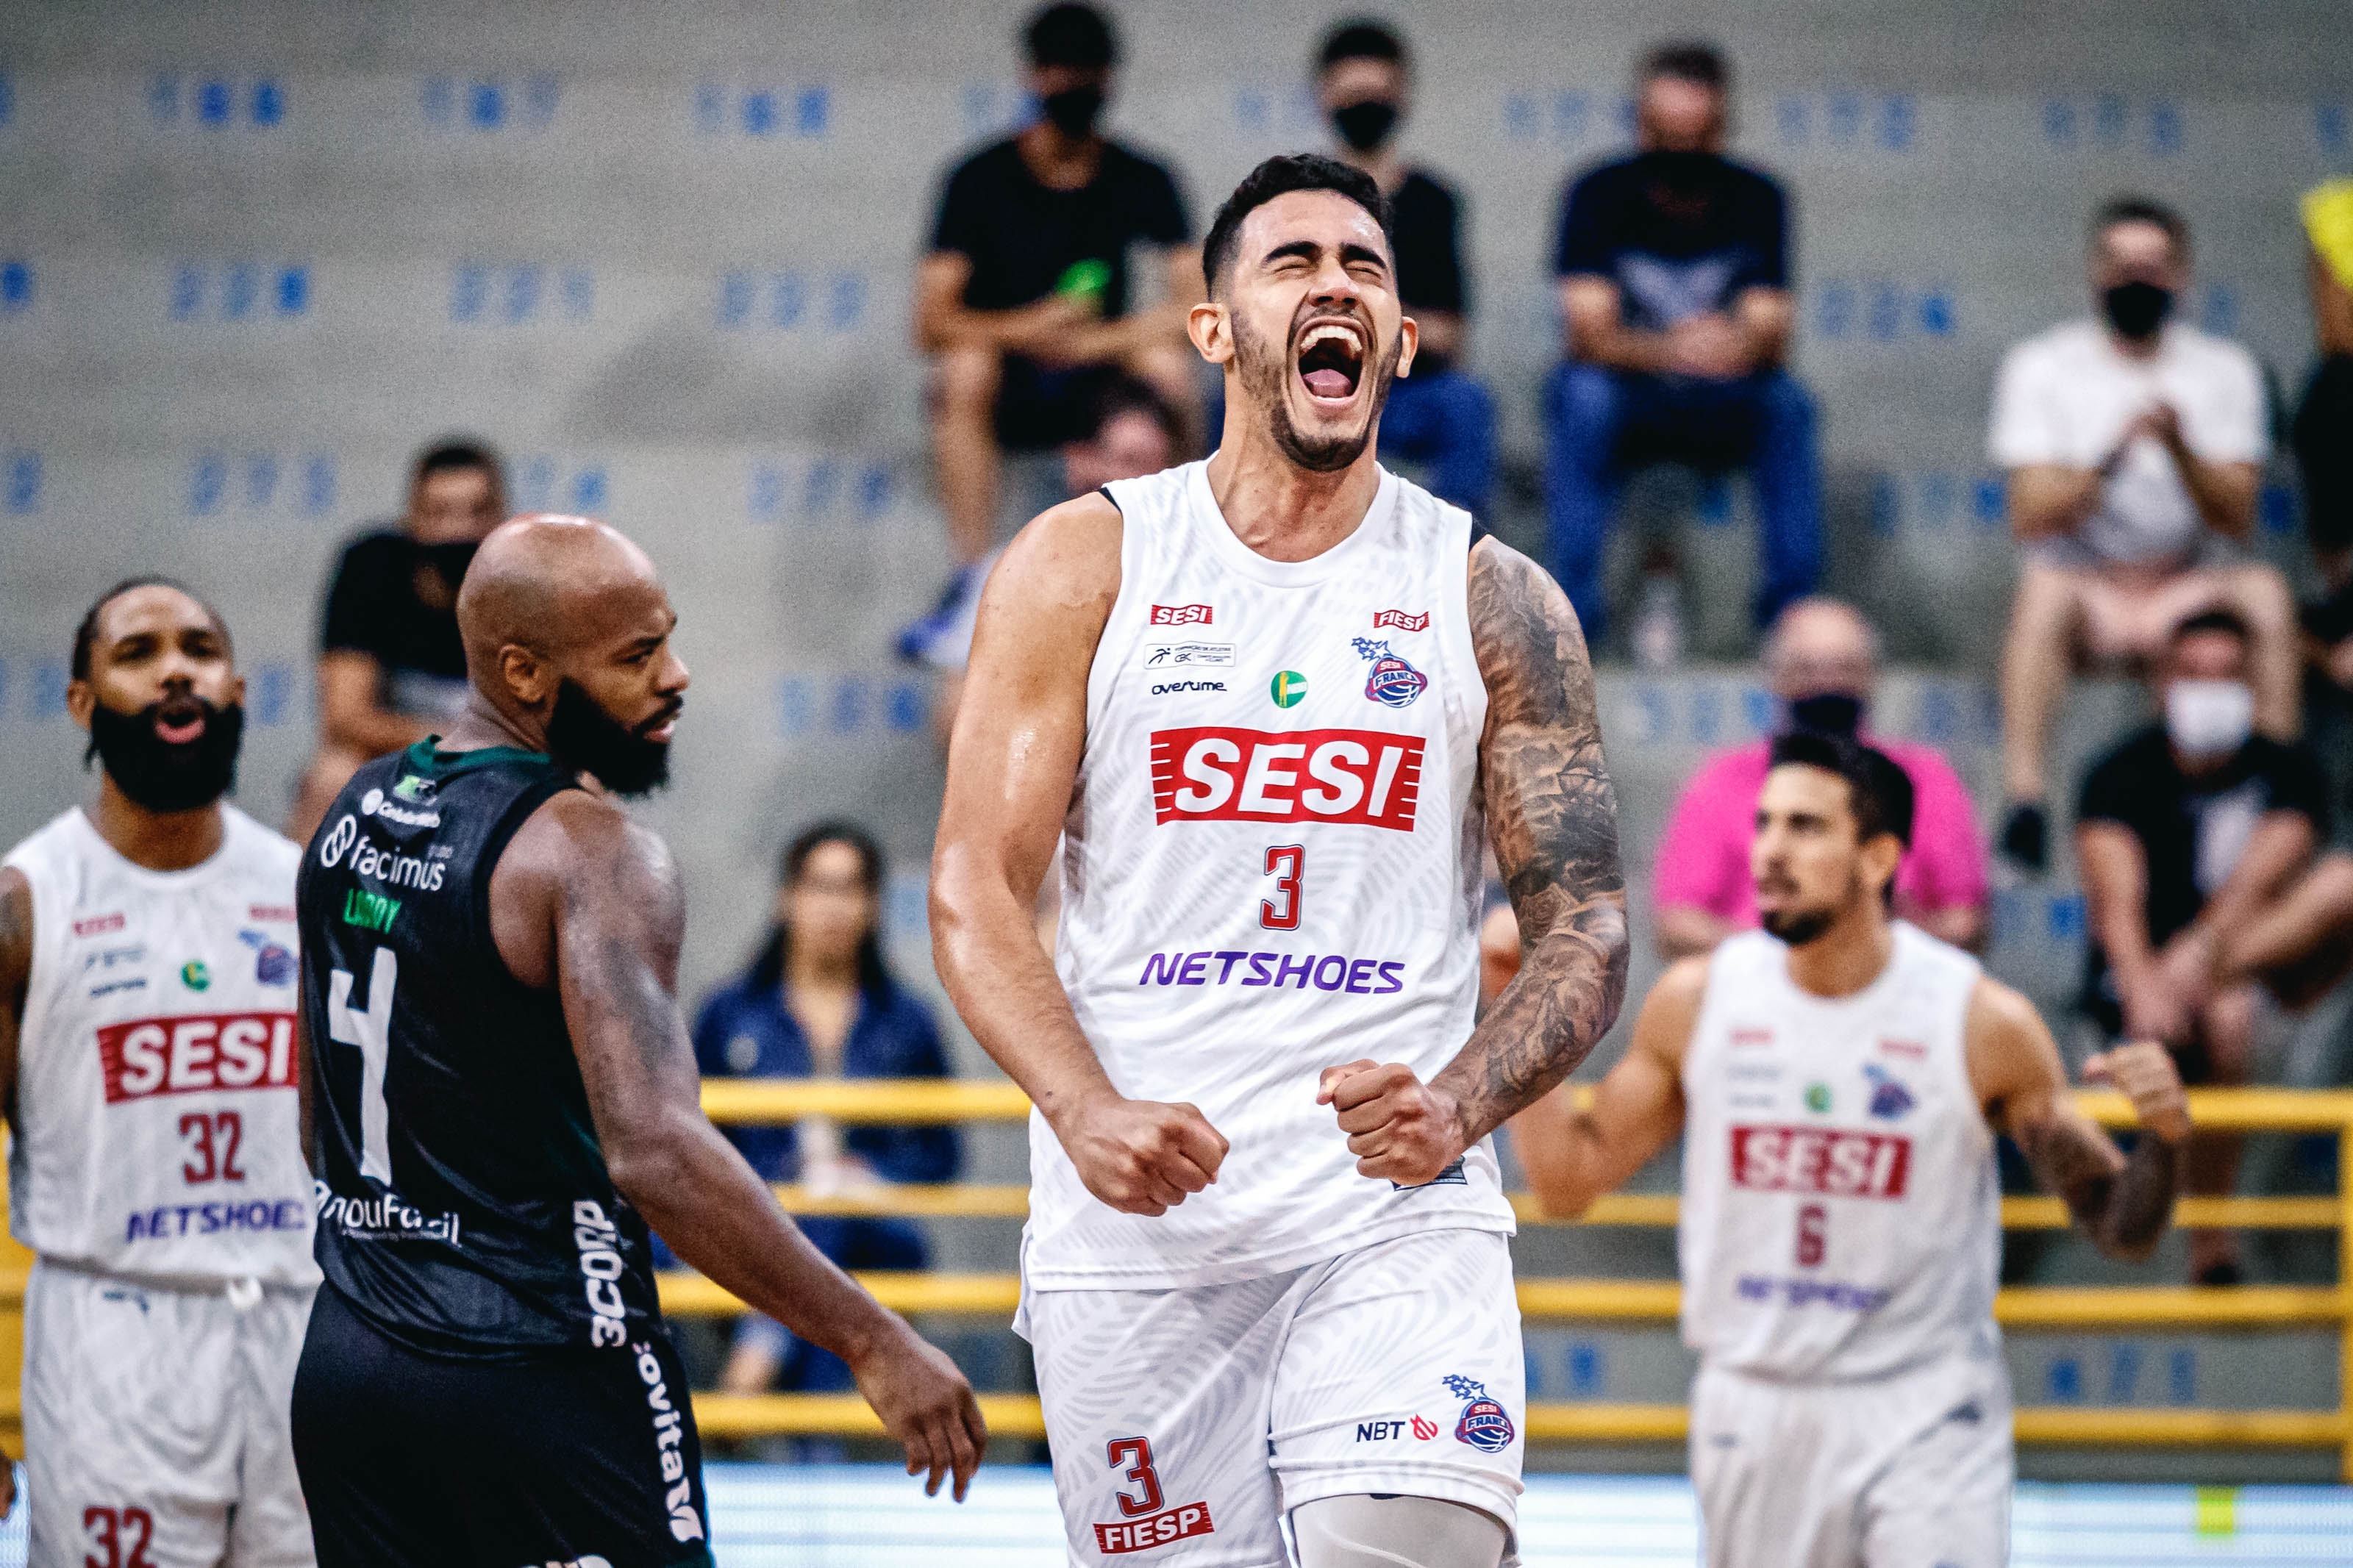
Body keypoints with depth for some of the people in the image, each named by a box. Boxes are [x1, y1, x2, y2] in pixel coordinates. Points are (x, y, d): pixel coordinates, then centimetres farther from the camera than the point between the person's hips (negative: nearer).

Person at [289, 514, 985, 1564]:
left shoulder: (355, 812, 10)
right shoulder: (593, 854, -16)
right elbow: (655, 1152, -27)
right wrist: (872, 1342, -25)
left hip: (346, 1361, 8)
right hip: (540, 1379, -8)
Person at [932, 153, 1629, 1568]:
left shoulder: (1494, 600, 7)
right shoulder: (1085, 565, 6)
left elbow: (1590, 931, 6)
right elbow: (975, 891, 1)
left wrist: (1459, 1105, -14)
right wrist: (1087, 1113, -16)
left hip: (1395, 1212, 0)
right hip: (1132, 1226, 1)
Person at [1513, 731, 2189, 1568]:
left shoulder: (1983, 1022, -9)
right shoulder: (1699, 1001, -1)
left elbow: (2120, 1229, -3)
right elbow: (1567, 1181, 7)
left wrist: (2161, 1138, -24)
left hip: (1924, 1414, -3)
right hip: (1753, 1418, 3)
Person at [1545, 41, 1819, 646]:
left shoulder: (1755, 200, -5)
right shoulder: (1601, 195, -10)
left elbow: (1772, 337, -12)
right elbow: (1590, 334, -20)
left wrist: (1741, 347, -38)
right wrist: (1668, 352, -41)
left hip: (1723, 412, 1)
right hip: (1623, 398, -1)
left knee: (1788, 401, -29)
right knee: (1582, 393, -34)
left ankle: (1793, 603, -26)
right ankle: (1572, 607, -33)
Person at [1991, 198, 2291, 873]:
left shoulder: (2225, 371, 6)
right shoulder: (2041, 367, 2)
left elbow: (2236, 517, -4)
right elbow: (2031, 518, -8)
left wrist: (2181, 450, -23)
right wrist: (2112, 456, -25)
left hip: (2189, 592, 1)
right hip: (2087, 593, -1)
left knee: (2265, 592, -30)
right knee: (2045, 588, -35)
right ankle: (2023, 800, -44)